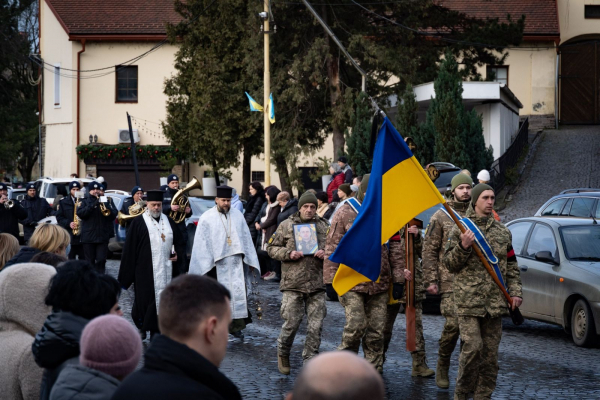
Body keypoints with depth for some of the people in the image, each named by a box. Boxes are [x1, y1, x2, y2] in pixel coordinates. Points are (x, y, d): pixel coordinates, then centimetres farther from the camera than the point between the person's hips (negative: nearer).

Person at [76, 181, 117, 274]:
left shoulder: (107, 200, 10)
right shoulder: (85, 201, 7)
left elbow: (114, 214, 2)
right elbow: (80, 213, -9)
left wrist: (106, 207, -17)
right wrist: (93, 205, -18)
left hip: (103, 236, 0)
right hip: (88, 236, 0)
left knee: (101, 260, -5)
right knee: (90, 261, 4)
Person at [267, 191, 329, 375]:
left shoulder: (324, 226, 10)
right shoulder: (286, 226, 4)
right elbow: (271, 248, 7)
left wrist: (326, 253, -3)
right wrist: (288, 253, -10)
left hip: (317, 284, 2)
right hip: (293, 284, -2)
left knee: (316, 326, 0)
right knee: (291, 323, -1)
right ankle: (283, 354, 26)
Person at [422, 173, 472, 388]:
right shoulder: (441, 216, 3)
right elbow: (429, 250, 1)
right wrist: (430, 280, -5)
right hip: (450, 281, -3)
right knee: (452, 324, -10)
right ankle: (443, 366, 9)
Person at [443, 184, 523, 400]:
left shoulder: (502, 231, 14)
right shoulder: (460, 229, 2)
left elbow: (511, 265, 18)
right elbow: (449, 264, 1)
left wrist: (515, 291, 8)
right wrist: (463, 247, -16)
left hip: (494, 301, 4)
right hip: (468, 300, -4)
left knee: (490, 351, 5)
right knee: (472, 347, -12)